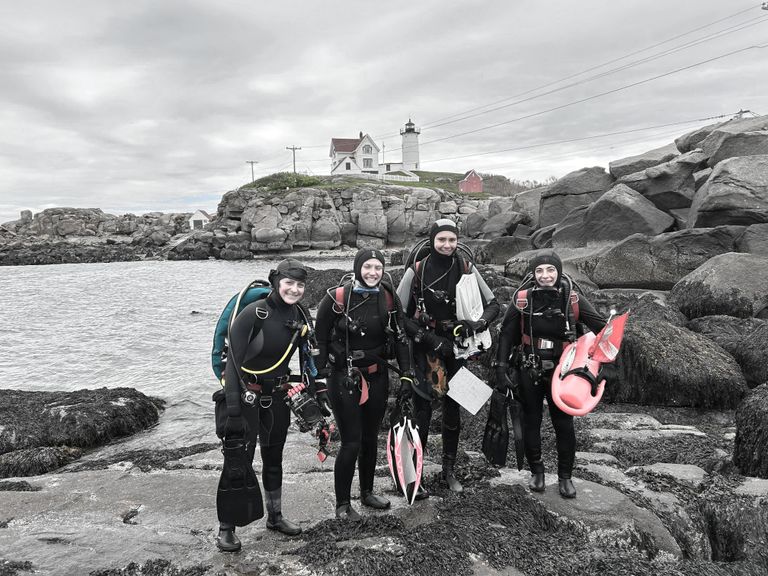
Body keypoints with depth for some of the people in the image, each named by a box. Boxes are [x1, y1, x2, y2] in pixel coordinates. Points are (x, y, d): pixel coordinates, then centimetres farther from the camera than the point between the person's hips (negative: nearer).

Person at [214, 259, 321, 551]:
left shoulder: (301, 317, -2)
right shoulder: (255, 313, -21)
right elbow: (233, 357, -21)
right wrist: (232, 403, -23)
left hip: (277, 394, 6)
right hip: (245, 393, -6)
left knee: (274, 455, 17)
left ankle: (275, 516, 34)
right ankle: (226, 527, 12)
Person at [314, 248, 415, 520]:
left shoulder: (388, 297, -1)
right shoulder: (338, 298, -14)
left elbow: (400, 337, 6)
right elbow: (320, 340, -6)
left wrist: (406, 375, 2)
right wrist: (319, 377, -5)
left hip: (378, 376, 5)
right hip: (344, 378, -4)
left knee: (370, 438, 16)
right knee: (352, 442, -3)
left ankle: (367, 492, 36)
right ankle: (342, 504, 14)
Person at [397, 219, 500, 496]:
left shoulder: (467, 269, -2)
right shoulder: (416, 271, -9)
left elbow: (493, 304, 4)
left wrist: (478, 324, -17)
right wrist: (429, 338, -15)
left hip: (456, 348, 3)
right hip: (424, 348, -3)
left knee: (453, 408, 12)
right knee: (421, 409, -6)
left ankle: (449, 469, 27)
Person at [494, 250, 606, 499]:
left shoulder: (573, 299, -10)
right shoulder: (522, 299, -10)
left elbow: (601, 327, -5)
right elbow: (506, 335, -4)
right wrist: (501, 367, -7)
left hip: (561, 371, 0)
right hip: (529, 370, 0)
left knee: (564, 424, 5)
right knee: (531, 422, 11)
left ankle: (565, 476, 22)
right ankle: (537, 472, 29)